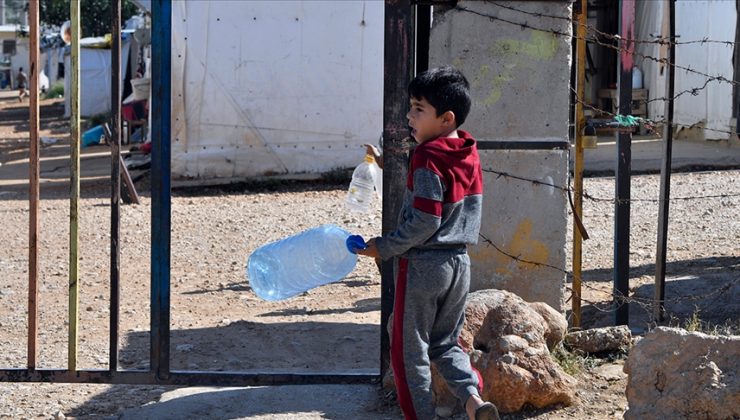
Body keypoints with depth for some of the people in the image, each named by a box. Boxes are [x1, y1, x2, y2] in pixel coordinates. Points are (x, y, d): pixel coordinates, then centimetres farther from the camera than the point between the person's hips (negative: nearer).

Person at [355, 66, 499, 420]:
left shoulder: (427, 158, -19)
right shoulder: (469, 155, 6)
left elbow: (425, 221, -22)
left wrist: (384, 247, -12)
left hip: (422, 264, -8)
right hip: (459, 261, 8)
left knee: (409, 349, 5)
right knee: (445, 342, 19)